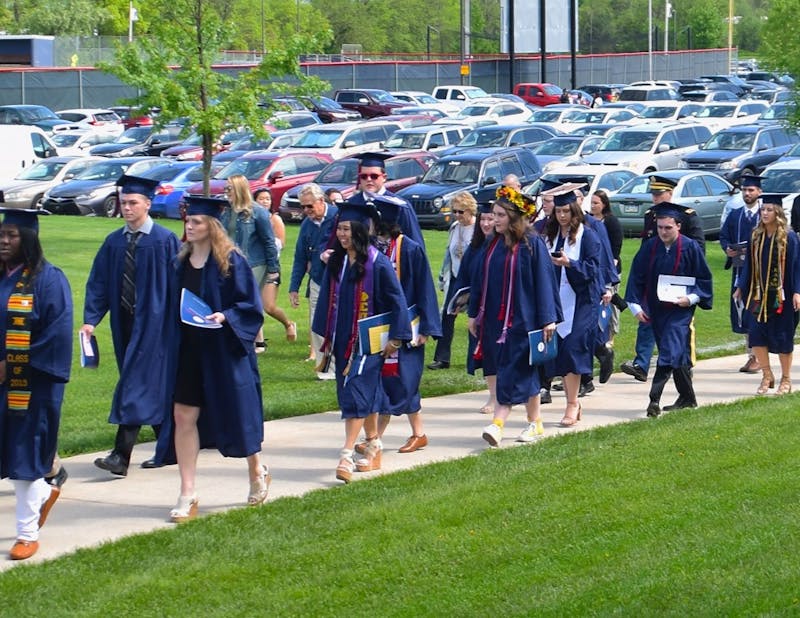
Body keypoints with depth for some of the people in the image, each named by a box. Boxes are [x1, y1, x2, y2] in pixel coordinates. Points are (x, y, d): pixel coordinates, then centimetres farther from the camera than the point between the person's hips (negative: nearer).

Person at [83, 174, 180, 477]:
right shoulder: (113, 242, 8)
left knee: (138, 386, -12)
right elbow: (98, 283, 8)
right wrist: (90, 320, -3)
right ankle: (168, 451, 21)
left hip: (153, 323, -6)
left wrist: (177, 327, -9)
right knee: (156, 387, 12)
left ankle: (121, 456, -16)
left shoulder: (165, 241, -7)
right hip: (125, 322, 6)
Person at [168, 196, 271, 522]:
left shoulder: (230, 261, -10)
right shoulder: (181, 260, 6)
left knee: (236, 415, 9)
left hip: (224, 351, -5)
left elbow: (251, 305, -9)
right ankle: (187, 495, 1)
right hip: (189, 350, 5)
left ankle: (257, 472, 35)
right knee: (184, 418, -3)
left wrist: (224, 316, -24)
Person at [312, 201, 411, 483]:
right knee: (348, 393, 10)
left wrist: (395, 338, -10)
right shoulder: (336, 262, 6)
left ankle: (347, 455, -19)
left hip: (368, 340, -7)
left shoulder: (377, 263, -11)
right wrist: (326, 336, 15)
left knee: (355, 393, -14)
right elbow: (328, 299, 14)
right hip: (342, 340, 7)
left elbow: (397, 301, -9)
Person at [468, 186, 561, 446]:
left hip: (521, 318, -6)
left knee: (514, 373, -9)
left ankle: (498, 424, -16)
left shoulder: (532, 244, -8)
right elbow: (480, 280, 15)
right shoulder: (492, 245, 9)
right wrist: (474, 314, 14)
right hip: (494, 318, 6)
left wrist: (547, 318, -11)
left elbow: (543, 280, -8)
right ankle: (535, 421, 18)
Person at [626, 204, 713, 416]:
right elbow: (637, 277, 6)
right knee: (678, 357, 13)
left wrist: (692, 298, -14)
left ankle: (655, 398, -22)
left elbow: (704, 279, 0)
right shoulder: (649, 247, 2)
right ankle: (687, 398, 23)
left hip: (680, 309, -4)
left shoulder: (690, 248, -7)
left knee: (670, 353, -15)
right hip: (656, 309, 4)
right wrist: (636, 305, -2)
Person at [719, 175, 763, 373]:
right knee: (741, 310, 6)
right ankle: (751, 355, 14)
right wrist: (727, 249, -6)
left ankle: (757, 357, -6)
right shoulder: (735, 215, 13)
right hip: (739, 268, 5)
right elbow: (723, 235, 14)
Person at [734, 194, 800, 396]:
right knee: (757, 335, 0)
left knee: (782, 337, 2)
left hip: (781, 295, -4)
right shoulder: (757, 236, 6)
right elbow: (750, 264, 13)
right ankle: (767, 376, 15)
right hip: (760, 294, 5)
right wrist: (741, 287, 14)